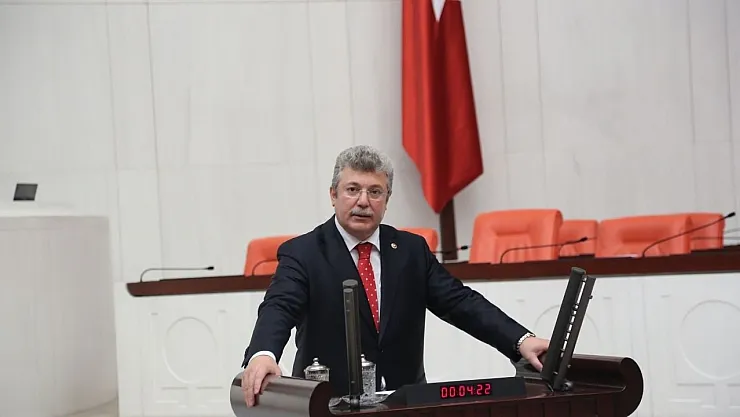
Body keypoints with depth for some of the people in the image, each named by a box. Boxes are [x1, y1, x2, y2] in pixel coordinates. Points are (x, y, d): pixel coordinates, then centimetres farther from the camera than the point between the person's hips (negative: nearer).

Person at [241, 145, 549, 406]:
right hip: (329, 405, -2)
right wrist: (262, 354, -39)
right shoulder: (302, 253, -2)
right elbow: (279, 308, -17)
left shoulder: (412, 250, 10)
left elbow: (460, 302, 5)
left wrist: (521, 340, -10)